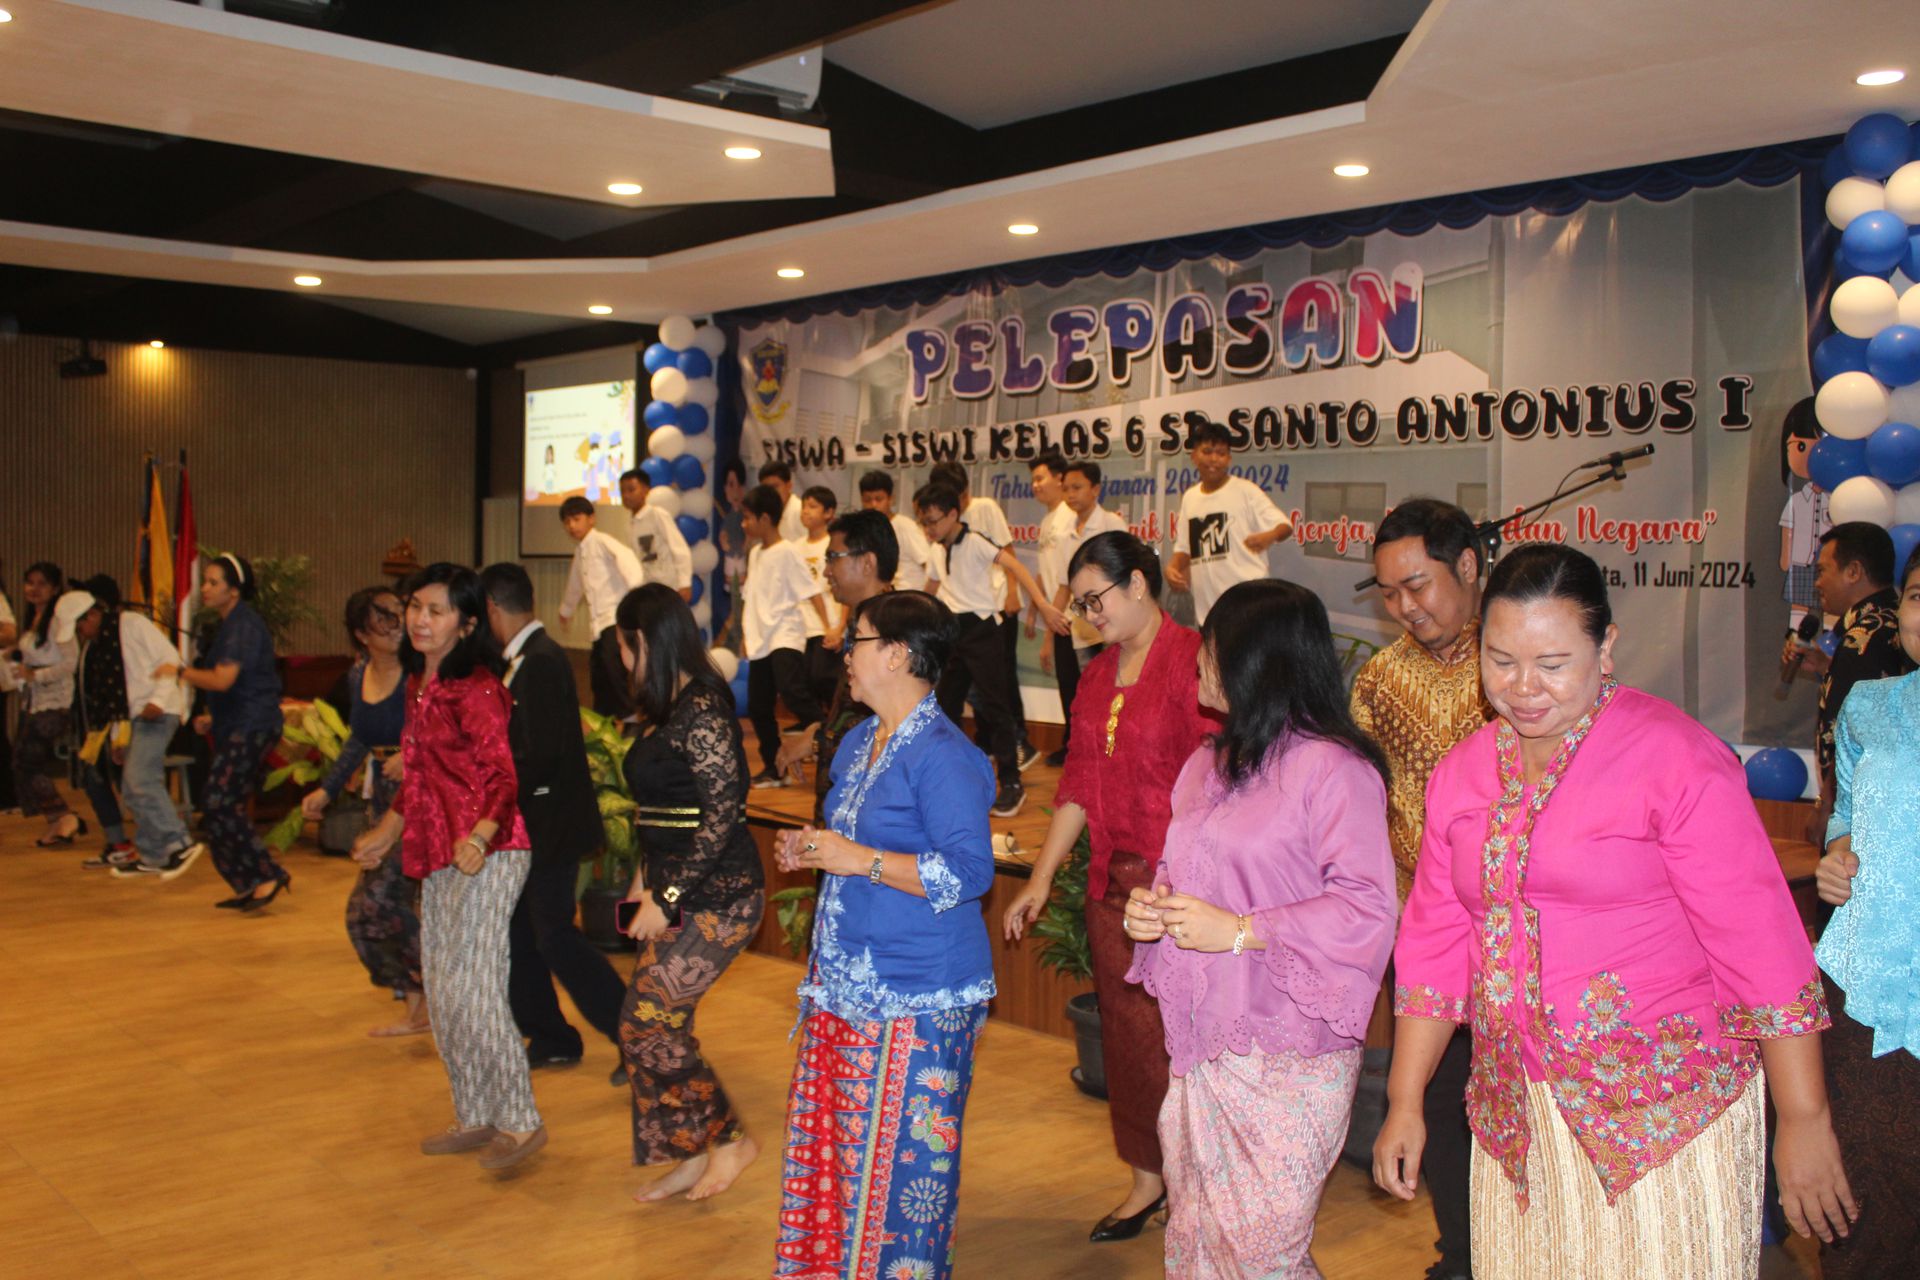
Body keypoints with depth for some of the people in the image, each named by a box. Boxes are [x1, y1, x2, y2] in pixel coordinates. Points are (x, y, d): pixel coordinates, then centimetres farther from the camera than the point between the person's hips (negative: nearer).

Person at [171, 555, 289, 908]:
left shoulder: (244, 625, -13)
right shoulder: (231, 624, 18)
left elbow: (223, 679, -24)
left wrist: (180, 672, -10)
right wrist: (214, 718, 24)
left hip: (251, 728, -10)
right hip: (237, 727, 10)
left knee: (218, 804, -14)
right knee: (230, 807, 10)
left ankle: (267, 875, -11)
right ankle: (249, 886, 15)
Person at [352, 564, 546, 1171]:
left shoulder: (475, 689, -14)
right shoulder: (418, 683, 14)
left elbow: (503, 775, -23)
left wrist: (480, 834, -40)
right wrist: (388, 828, 35)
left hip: (486, 854, -10)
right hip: (439, 855, 10)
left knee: (471, 991, -10)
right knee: (441, 991, 13)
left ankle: (520, 1120, 2)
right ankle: (475, 1117, 25)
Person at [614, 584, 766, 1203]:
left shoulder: (701, 710, -17)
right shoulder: (666, 710, 11)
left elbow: (722, 814, -20)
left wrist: (665, 897, -18)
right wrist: (645, 878, 13)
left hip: (716, 896, -9)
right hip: (676, 892, 9)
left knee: (646, 1023, -6)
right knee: (664, 1023, 10)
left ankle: (728, 1138, 10)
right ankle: (692, 1154, 23)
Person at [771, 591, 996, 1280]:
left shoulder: (942, 756, -17)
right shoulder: (857, 744, 13)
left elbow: (968, 872, -23)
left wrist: (858, 860, -22)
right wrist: (812, 851, 8)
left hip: (914, 997, -9)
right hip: (847, 980, 9)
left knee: (899, 1155, -1)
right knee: (831, 1141, 15)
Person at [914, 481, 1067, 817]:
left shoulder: (974, 542, -14)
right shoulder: (938, 550, 9)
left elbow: (1013, 565, -24)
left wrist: (1042, 604, -34)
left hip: (981, 628, -7)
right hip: (954, 630, 7)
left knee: (994, 704, -7)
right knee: (946, 703, 11)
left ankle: (1011, 784, -1)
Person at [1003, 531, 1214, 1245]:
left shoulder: (1191, 660, -11)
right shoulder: (1098, 676, 13)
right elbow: (1079, 782, 15)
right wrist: (1041, 878, 13)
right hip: (1113, 877, 7)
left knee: (1178, 1032, -1)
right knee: (1125, 1027, 13)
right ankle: (1148, 1179, 28)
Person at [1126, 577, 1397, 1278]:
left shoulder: (1332, 767, -13)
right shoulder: (1207, 764, 15)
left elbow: (1367, 907, -19)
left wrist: (1238, 931, -20)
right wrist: (1152, 907, 5)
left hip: (1287, 1059, -8)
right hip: (1201, 1044, 8)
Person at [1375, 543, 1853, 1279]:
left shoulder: (1674, 757, -11)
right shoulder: (1462, 774, 7)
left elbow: (1761, 943, -12)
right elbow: (1434, 944, 11)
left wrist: (1803, 1122, -12)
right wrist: (1404, 1104, 9)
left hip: (1665, 1107, -5)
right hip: (1515, 1115, 5)